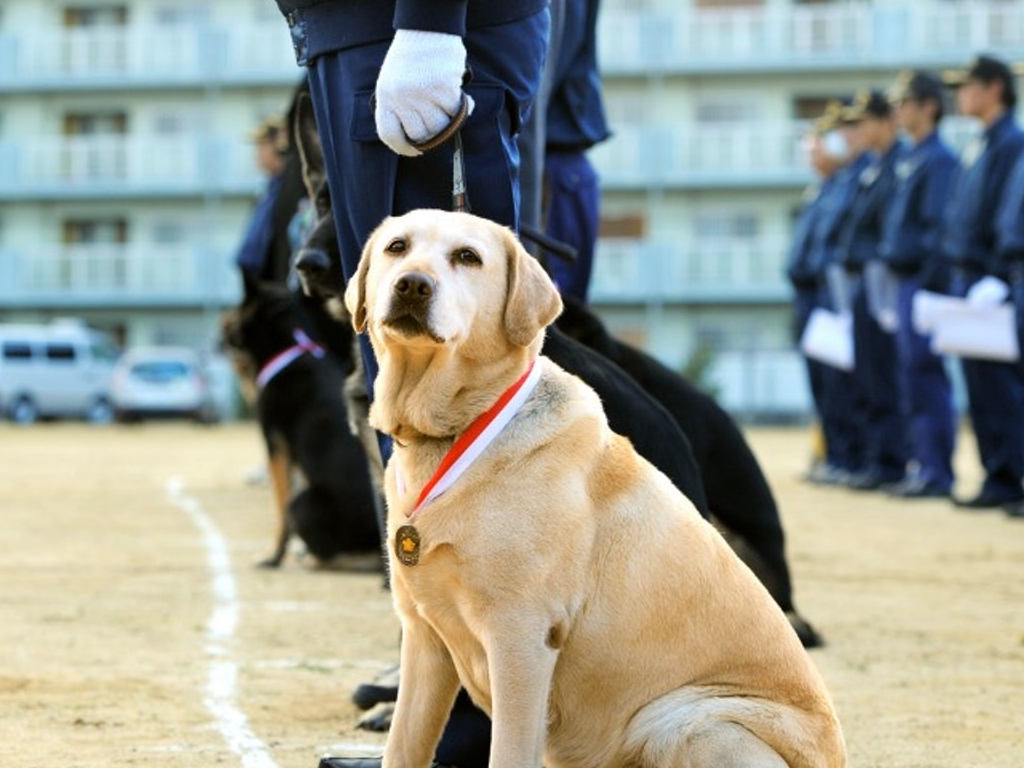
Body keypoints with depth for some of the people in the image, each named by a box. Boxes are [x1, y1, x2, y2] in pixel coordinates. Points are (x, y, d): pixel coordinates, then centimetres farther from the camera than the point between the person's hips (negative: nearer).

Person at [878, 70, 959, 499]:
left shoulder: (939, 160, -12)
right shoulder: (910, 160, 17)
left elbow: (938, 227, -17)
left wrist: (930, 282, -21)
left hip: (923, 279, -10)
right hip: (906, 281, 10)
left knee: (926, 375, -9)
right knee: (912, 378, 12)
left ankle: (937, 473, -8)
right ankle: (924, 465, 17)